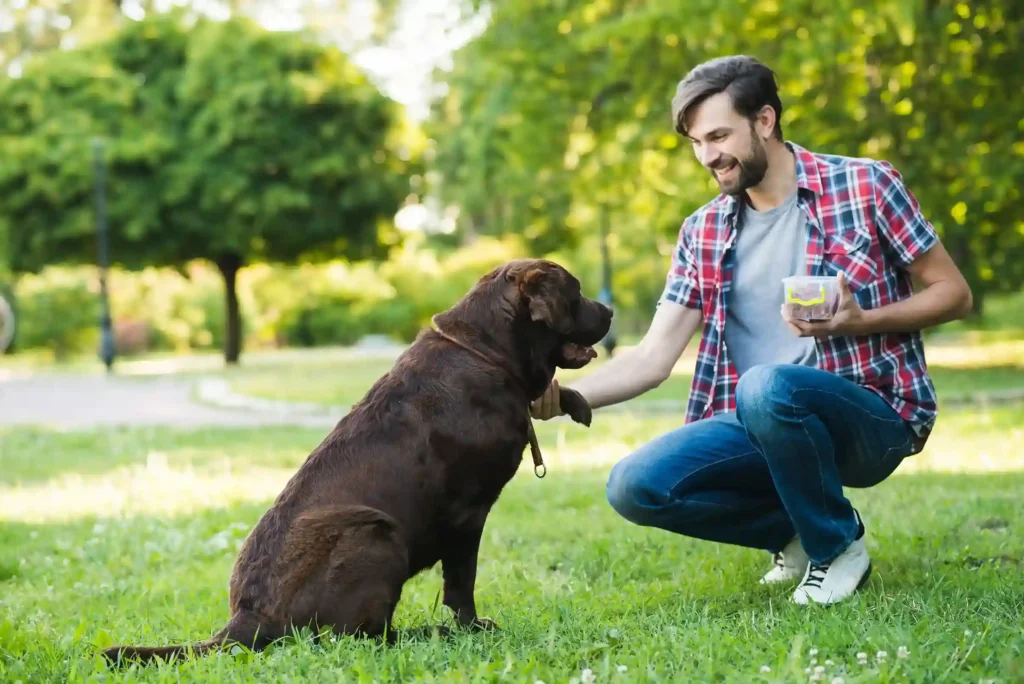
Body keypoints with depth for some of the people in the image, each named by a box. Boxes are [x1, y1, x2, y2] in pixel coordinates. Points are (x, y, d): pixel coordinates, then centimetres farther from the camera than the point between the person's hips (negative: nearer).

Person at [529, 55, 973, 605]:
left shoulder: (865, 186, -3)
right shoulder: (703, 233, 7)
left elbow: (953, 293, 0)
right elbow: (653, 357, 2)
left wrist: (858, 321, -18)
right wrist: (566, 396, -17)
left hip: (872, 418, -4)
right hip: (761, 420, 5)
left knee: (766, 387, -36)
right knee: (634, 486, -18)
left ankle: (838, 544, -9)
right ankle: (797, 529, 6)